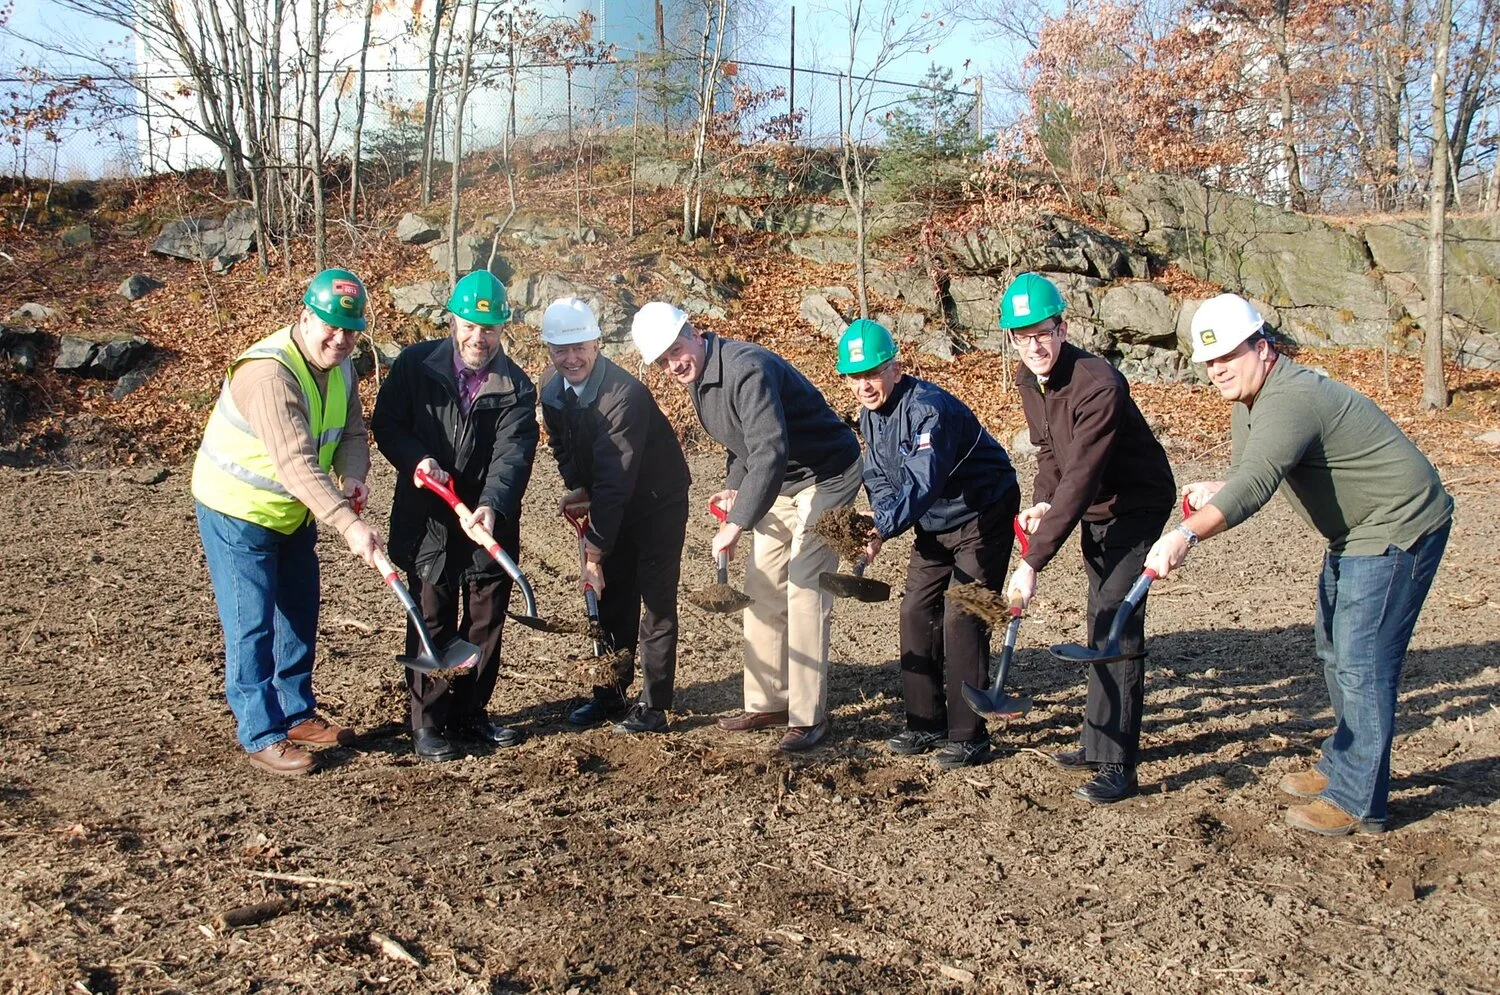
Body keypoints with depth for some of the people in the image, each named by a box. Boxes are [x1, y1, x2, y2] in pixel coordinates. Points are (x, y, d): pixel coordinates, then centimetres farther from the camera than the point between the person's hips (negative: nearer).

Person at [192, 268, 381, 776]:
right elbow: (297, 463, -40)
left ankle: (297, 714, 31)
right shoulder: (269, 373, -32)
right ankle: (262, 735, 7)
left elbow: (352, 433, 0)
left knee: (299, 615, 16)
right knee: (252, 627, -3)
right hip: (238, 511, -9)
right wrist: (349, 525, -48)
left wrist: (352, 476, -24)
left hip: (293, 513, 9)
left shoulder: (341, 368, -2)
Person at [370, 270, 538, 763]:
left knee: (486, 623, 11)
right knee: (432, 622, 2)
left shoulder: (516, 386, -5)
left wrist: (492, 507, -35)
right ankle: (427, 723, 16)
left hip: (490, 524, 2)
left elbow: (513, 455, -17)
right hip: (427, 523, -2)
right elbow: (386, 423, 1)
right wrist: (416, 461, -19)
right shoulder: (415, 364, -4)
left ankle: (470, 713, 28)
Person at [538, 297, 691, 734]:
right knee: (611, 598, 13)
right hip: (610, 503, 7)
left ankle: (654, 707, 1)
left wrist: (595, 553, -35)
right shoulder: (552, 392, -7)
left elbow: (615, 481, -35)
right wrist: (578, 488, -5)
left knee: (657, 604, -5)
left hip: (658, 502, -7)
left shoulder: (624, 394, -32)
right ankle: (609, 693, 24)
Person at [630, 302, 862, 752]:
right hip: (778, 484, 10)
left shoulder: (747, 370, -29)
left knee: (804, 592, -14)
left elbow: (770, 453, -40)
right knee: (761, 590, 10)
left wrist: (737, 525, -43)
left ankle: (809, 718, -7)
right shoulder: (698, 380, 3)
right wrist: (733, 487, 1)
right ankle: (767, 704, 20)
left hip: (825, 477, -10)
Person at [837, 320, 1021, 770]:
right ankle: (926, 722, 16)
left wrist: (883, 530, -48)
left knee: (961, 619, -13)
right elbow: (880, 479, 4)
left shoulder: (928, 408, -29)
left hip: (982, 518, -9)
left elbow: (923, 483, -39)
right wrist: (882, 523, -16)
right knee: (916, 611, 6)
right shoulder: (870, 416, 0)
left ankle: (968, 736, -5)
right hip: (935, 524, 9)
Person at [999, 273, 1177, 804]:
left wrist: (1033, 562, -39)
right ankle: (1101, 741, 27)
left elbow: (1079, 481, -36)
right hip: (1095, 509, 9)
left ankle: (1116, 764, -10)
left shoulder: (1098, 385, -31)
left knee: (1118, 626, -14)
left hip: (1136, 505, -9)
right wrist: (1040, 502, -8)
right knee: (1100, 623, 15)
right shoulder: (1028, 379, -4)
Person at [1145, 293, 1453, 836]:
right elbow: (1246, 473, 12)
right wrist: (1213, 490, -11)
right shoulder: (1248, 404, 5)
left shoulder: (1290, 400, -29)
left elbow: (1256, 483, -44)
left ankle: (1357, 802, 1)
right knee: (1334, 649, 20)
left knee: (1362, 663, -9)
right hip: (1355, 532, 11)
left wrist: (1187, 534, -56)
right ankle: (1342, 764, 36)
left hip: (1397, 530, -11)